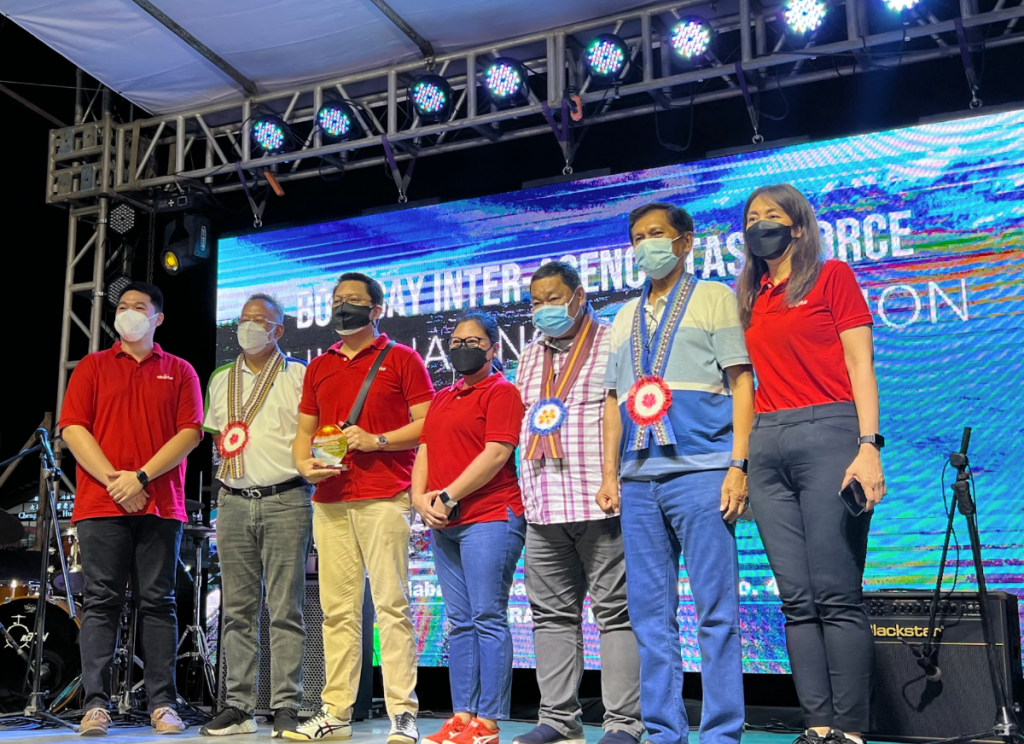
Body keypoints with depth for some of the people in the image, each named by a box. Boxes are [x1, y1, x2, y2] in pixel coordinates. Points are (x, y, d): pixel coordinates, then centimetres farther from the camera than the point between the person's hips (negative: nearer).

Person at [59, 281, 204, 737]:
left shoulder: (179, 372, 13)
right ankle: (96, 705, 0)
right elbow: (73, 429, 3)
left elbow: (190, 433, 2)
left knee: (158, 603, 0)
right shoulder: (92, 367, 14)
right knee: (101, 602, -2)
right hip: (101, 505, 0)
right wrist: (114, 480, -9)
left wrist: (141, 477, -10)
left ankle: (162, 704, 3)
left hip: (160, 507, 0)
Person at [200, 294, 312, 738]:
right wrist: (226, 451, 5)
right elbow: (214, 434, 24)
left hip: (285, 501, -4)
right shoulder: (220, 380, 19)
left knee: (286, 609, -5)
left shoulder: (298, 376, 6)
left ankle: (286, 708, -2)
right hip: (234, 502, 4)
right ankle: (238, 707, 10)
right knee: (237, 610, 5)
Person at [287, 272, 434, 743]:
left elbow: (428, 423, -1)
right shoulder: (319, 367, 21)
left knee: (392, 605, -7)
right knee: (337, 610, 5)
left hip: (383, 499, -5)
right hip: (329, 502, 5)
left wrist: (377, 440, -13)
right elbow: (304, 431, 22)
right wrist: (304, 464, 2)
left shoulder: (401, 359, 6)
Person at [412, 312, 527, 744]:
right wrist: (420, 498, 1)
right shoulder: (442, 399, 22)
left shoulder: (501, 391, -1)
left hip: (489, 518, -8)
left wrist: (448, 496, -13)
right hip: (444, 524, 8)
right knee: (459, 623, 8)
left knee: (488, 619, -7)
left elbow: (496, 454, -12)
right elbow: (426, 452, 19)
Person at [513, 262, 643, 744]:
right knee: (551, 613, 8)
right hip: (543, 508, 6)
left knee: (616, 612, -3)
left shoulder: (614, 345, 2)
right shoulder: (529, 360, 21)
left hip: (600, 503, -6)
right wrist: (528, 496, 17)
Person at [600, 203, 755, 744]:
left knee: (715, 611, -5)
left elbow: (740, 383, 1)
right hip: (639, 481, 5)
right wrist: (609, 474, 11)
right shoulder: (625, 318, 23)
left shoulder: (714, 298, 9)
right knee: (650, 615, 5)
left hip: (700, 471, -5)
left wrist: (738, 465, -9)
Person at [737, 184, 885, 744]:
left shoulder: (833, 276, 7)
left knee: (836, 595, -9)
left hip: (826, 434, -5)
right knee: (797, 600, 2)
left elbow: (860, 365, -1)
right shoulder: (751, 298, 20)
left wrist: (868, 446, -12)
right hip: (767, 445, 5)